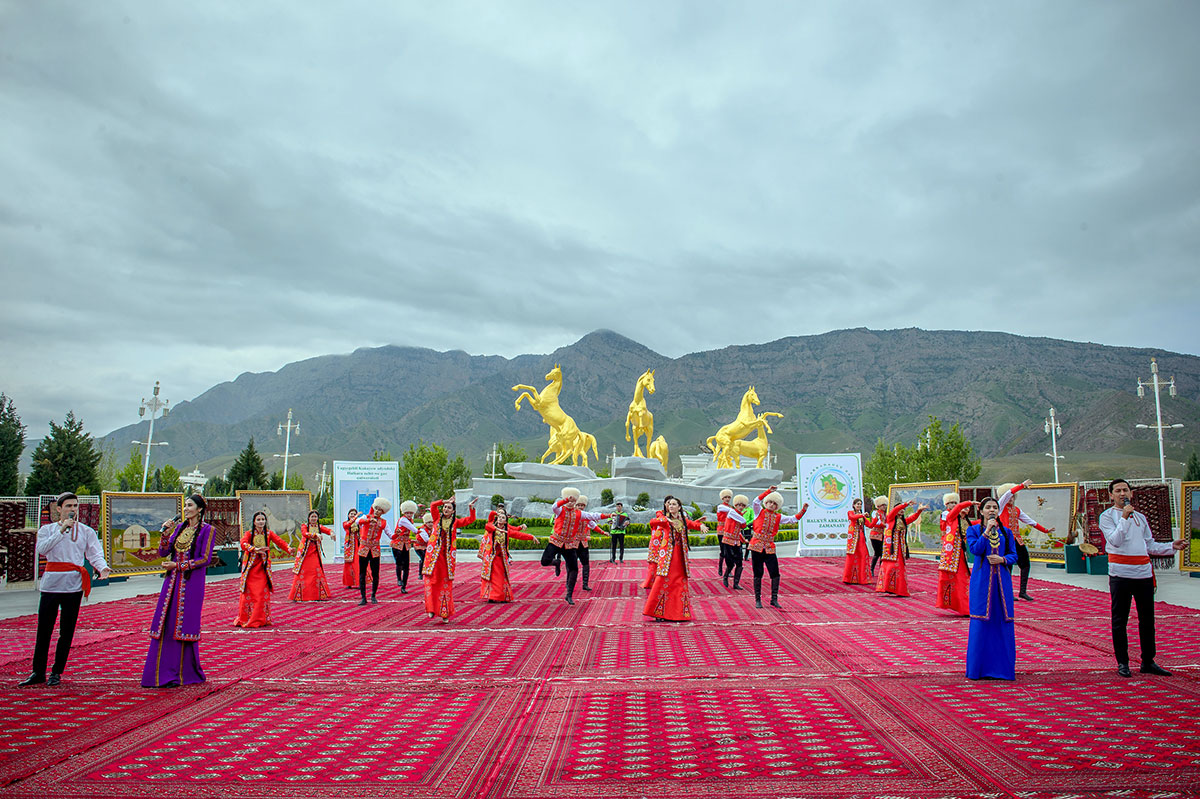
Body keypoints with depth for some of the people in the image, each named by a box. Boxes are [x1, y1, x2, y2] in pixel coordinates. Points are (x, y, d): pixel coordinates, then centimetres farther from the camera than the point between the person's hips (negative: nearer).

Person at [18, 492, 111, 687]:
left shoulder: (86, 531, 10)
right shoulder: (47, 529, 11)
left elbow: (95, 554, 0)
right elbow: (42, 549, -7)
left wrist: (102, 567, -20)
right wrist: (61, 530, -12)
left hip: (73, 584, 0)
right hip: (51, 583, 0)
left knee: (67, 631, 2)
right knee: (43, 629, 2)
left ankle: (57, 672, 14)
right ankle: (38, 673, 14)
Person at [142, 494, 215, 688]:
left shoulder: (207, 530, -4)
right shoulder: (180, 527, 14)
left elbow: (205, 559, -10)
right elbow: (163, 552, 10)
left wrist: (177, 565, -11)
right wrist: (164, 533, -5)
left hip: (191, 583, -6)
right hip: (172, 581, 6)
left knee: (185, 626, -3)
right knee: (165, 625, 2)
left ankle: (184, 674, 6)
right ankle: (162, 672, 8)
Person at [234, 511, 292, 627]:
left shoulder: (268, 534, 6)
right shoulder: (249, 533, 0)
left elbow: (279, 541, -10)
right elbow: (243, 544, -21)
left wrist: (288, 549, -30)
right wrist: (255, 549, -40)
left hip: (263, 568, 2)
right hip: (250, 567, -1)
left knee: (263, 593, -2)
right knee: (248, 593, 1)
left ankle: (260, 619, 8)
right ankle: (244, 619, 16)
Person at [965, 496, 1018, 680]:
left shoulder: (1006, 532, 13)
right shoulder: (973, 530, 5)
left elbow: (1014, 555, 10)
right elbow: (975, 549, -11)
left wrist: (1002, 559, -9)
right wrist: (987, 531, -14)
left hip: (1001, 580, 3)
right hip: (982, 581, -3)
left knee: (1002, 622, 1)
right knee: (981, 623, -4)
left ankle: (1001, 666, 11)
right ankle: (979, 667, 4)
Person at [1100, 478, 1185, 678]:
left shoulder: (1140, 517, 17)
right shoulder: (1107, 516, 1)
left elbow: (1150, 546, 19)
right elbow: (1115, 541, -13)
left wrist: (1172, 546, 5)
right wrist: (1125, 517, -16)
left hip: (1144, 572, 5)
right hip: (1120, 574, -5)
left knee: (1147, 619, 9)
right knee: (1119, 620, 1)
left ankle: (1148, 662, 19)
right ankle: (1122, 663, 8)